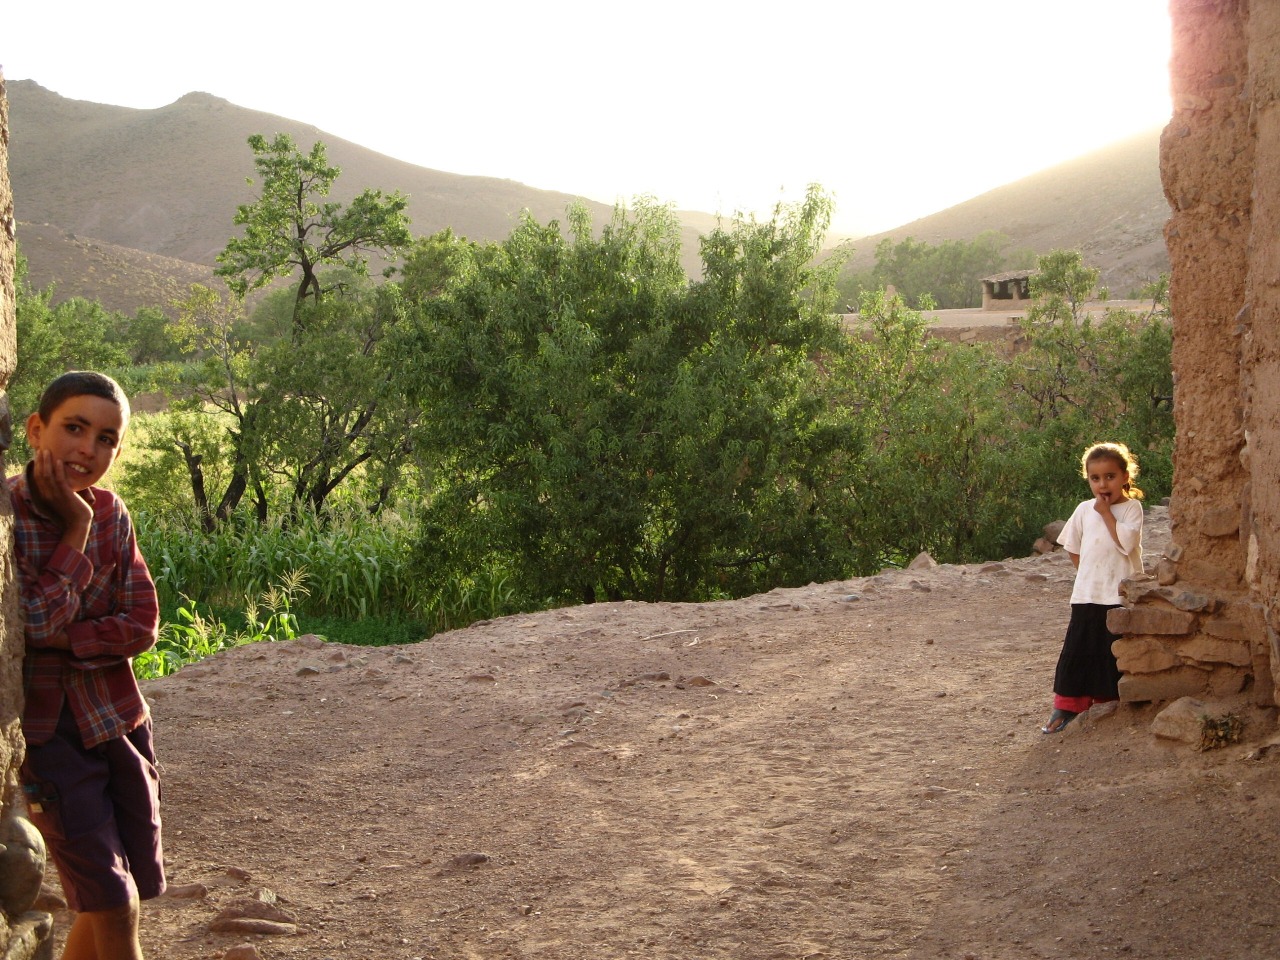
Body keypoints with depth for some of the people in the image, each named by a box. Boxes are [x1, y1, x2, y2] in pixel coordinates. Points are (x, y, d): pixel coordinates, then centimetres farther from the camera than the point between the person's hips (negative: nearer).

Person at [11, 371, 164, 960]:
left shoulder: (111, 513, 1)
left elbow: (142, 625, -3)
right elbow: (36, 623, -21)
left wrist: (62, 639, -16)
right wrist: (75, 530, -17)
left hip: (117, 720, 5)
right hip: (44, 730, -5)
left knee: (114, 897, 12)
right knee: (112, 901, -6)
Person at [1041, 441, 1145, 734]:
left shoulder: (1131, 507, -4)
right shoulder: (1085, 510, 7)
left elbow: (1125, 542, -20)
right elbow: (1072, 547, 18)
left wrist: (1106, 512, -14)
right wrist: (1087, 571, 8)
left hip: (1122, 596, -3)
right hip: (1087, 595, 3)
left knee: (1114, 654, 4)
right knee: (1078, 650, 4)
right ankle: (1067, 707, 9)